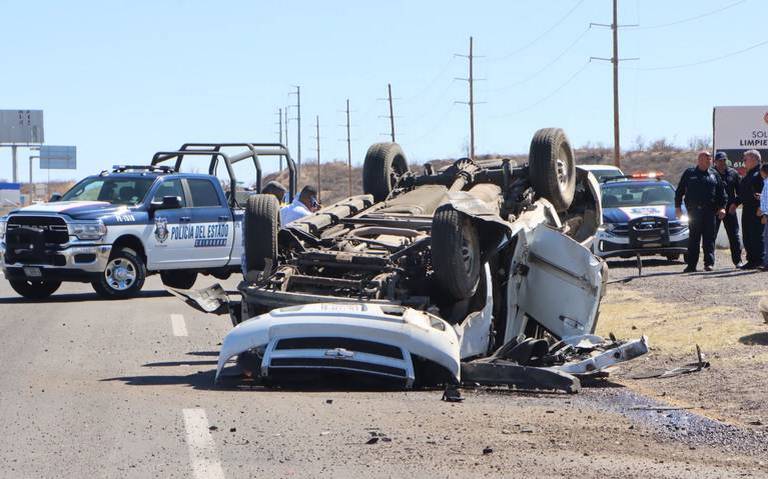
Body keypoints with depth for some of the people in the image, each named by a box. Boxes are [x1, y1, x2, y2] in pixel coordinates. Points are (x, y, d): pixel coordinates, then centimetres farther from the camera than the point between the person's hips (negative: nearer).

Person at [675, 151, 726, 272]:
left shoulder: (714, 174, 12)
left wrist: (722, 207, 3)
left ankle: (709, 263, 0)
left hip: (709, 211, 1)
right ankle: (691, 265, 5)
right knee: (693, 238, 2)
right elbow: (679, 190, 10)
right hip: (693, 211, -1)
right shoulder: (689, 173, 8)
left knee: (709, 237, -2)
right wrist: (678, 207, 5)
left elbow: (721, 192, 13)